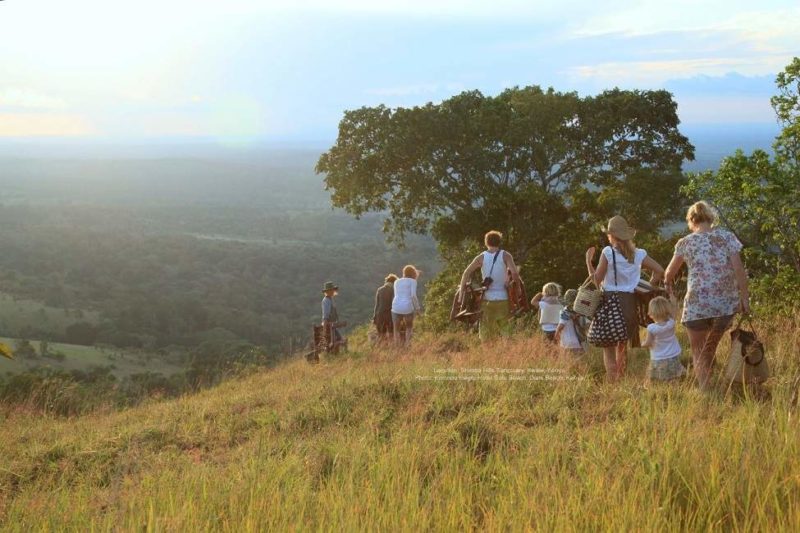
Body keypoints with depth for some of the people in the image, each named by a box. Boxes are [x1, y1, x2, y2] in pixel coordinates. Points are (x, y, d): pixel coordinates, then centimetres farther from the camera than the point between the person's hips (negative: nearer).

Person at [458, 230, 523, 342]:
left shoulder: (481, 257, 4)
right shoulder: (505, 255, 1)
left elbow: (467, 273, -5)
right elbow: (514, 272, -13)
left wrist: (461, 292, -2)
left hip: (487, 299, 1)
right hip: (502, 299, -1)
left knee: (485, 333, 5)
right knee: (505, 331, 5)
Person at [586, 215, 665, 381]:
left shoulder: (608, 252, -6)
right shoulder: (639, 254, 6)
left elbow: (597, 280, -5)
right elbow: (659, 271, 2)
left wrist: (588, 260, 6)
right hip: (630, 303, 4)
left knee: (609, 348, 0)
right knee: (622, 345, 18)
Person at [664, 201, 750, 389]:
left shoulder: (686, 243, 3)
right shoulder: (727, 237, 3)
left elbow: (670, 272, 16)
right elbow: (739, 269, -5)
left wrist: (669, 286, 37)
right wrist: (745, 297, 1)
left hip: (698, 304, -2)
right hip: (726, 303, 2)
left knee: (698, 351, 10)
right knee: (711, 348, 22)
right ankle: (708, 386, 24)